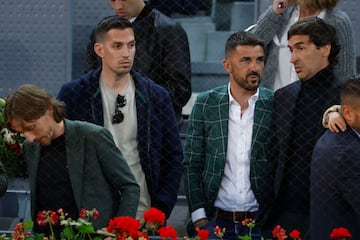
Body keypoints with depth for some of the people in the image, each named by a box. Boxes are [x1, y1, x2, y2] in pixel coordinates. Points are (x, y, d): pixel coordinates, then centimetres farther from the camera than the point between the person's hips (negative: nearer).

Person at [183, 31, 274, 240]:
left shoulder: (276, 105, 0)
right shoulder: (206, 104, 4)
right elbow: (192, 164, 5)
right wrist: (199, 218, -3)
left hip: (260, 222, -1)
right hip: (216, 220, 1)